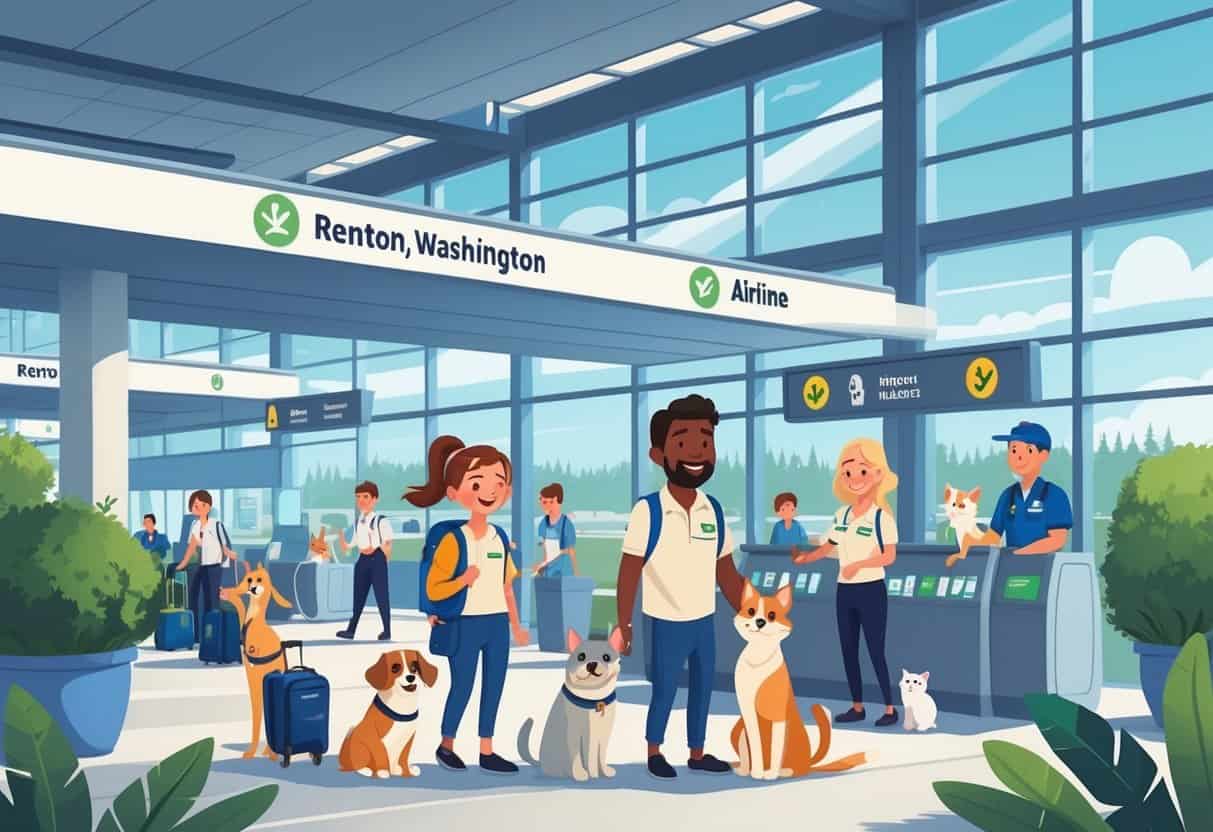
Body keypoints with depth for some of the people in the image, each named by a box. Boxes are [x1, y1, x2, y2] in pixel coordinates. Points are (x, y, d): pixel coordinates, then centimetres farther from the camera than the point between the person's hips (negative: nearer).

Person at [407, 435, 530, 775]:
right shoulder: (453, 539, -12)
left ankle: (487, 752, 18)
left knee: (494, 688, 9)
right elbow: (432, 589, -12)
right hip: (465, 624, -6)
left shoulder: (501, 539, 6)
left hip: (497, 624, 6)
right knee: (462, 688, 3)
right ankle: (445, 746, 23)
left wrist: (516, 625, 13)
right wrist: (463, 580, -27)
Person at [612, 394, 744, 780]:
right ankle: (654, 752, 28)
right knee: (664, 690, 7)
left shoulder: (714, 511, -2)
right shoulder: (647, 511, -17)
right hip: (667, 623, -5)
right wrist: (623, 626, -12)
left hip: (705, 621, 5)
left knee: (703, 689, 14)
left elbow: (726, 572, 7)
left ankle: (697, 754, 31)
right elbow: (629, 574, -13)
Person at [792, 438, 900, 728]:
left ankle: (890, 708, 8)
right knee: (848, 651, 10)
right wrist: (804, 557, -2)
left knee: (875, 651, -3)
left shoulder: (882, 517, -12)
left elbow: (889, 556, -16)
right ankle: (857, 707, 20)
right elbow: (828, 547, 13)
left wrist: (858, 564, -25)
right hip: (845, 591, 7)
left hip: (871, 590, -7)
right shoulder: (841, 515, 6)